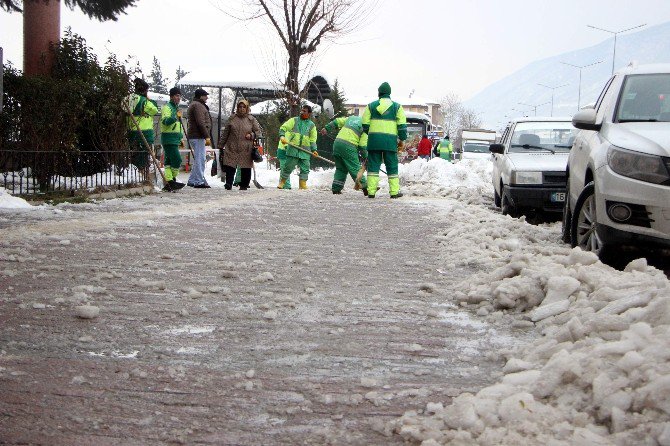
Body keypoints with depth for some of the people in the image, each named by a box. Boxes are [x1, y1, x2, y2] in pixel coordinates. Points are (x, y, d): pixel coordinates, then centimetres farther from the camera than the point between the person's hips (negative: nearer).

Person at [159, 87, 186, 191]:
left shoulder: (176, 108, 23)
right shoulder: (167, 107, -8)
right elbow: (165, 121, -25)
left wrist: (180, 138, 28)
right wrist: (176, 117, -39)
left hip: (174, 140, 10)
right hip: (169, 139, -10)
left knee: (169, 161, 8)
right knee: (177, 160, -13)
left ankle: (169, 182, 8)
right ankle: (172, 180, -6)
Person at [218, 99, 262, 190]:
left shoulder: (251, 119, 6)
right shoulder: (232, 119, 8)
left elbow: (258, 131, 11)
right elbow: (225, 133, 13)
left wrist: (251, 135, -9)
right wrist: (221, 145, 12)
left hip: (246, 149, -1)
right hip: (232, 148, 1)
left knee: (246, 168, 2)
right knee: (230, 166, -5)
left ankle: (244, 185, 13)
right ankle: (228, 184, 1)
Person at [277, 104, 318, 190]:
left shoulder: (311, 125, 13)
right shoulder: (294, 120, 8)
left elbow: (313, 140, 13)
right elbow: (283, 128, 2)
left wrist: (314, 149, 0)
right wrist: (282, 136, -16)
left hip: (305, 150, 2)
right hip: (293, 148, -2)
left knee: (305, 168, -1)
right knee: (288, 166, 0)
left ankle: (302, 184, 7)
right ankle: (282, 182, 13)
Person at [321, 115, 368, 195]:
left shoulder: (351, 118, 22)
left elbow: (337, 122, 25)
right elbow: (363, 145, -4)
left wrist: (326, 128, 36)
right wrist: (365, 157, 7)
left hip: (337, 143, 6)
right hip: (349, 146, -6)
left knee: (340, 169, 16)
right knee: (355, 169, -3)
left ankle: (336, 188, 13)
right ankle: (365, 188, -3)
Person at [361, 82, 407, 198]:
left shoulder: (371, 106, 10)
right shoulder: (397, 106, 7)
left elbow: (365, 124, 7)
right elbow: (402, 125, 1)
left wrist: (367, 137, 18)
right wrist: (402, 139, 6)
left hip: (374, 139, 1)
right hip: (390, 140, -1)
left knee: (373, 166, 3)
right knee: (392, 166, 5)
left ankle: (371, 191, -1)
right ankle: (394, 191, 3)